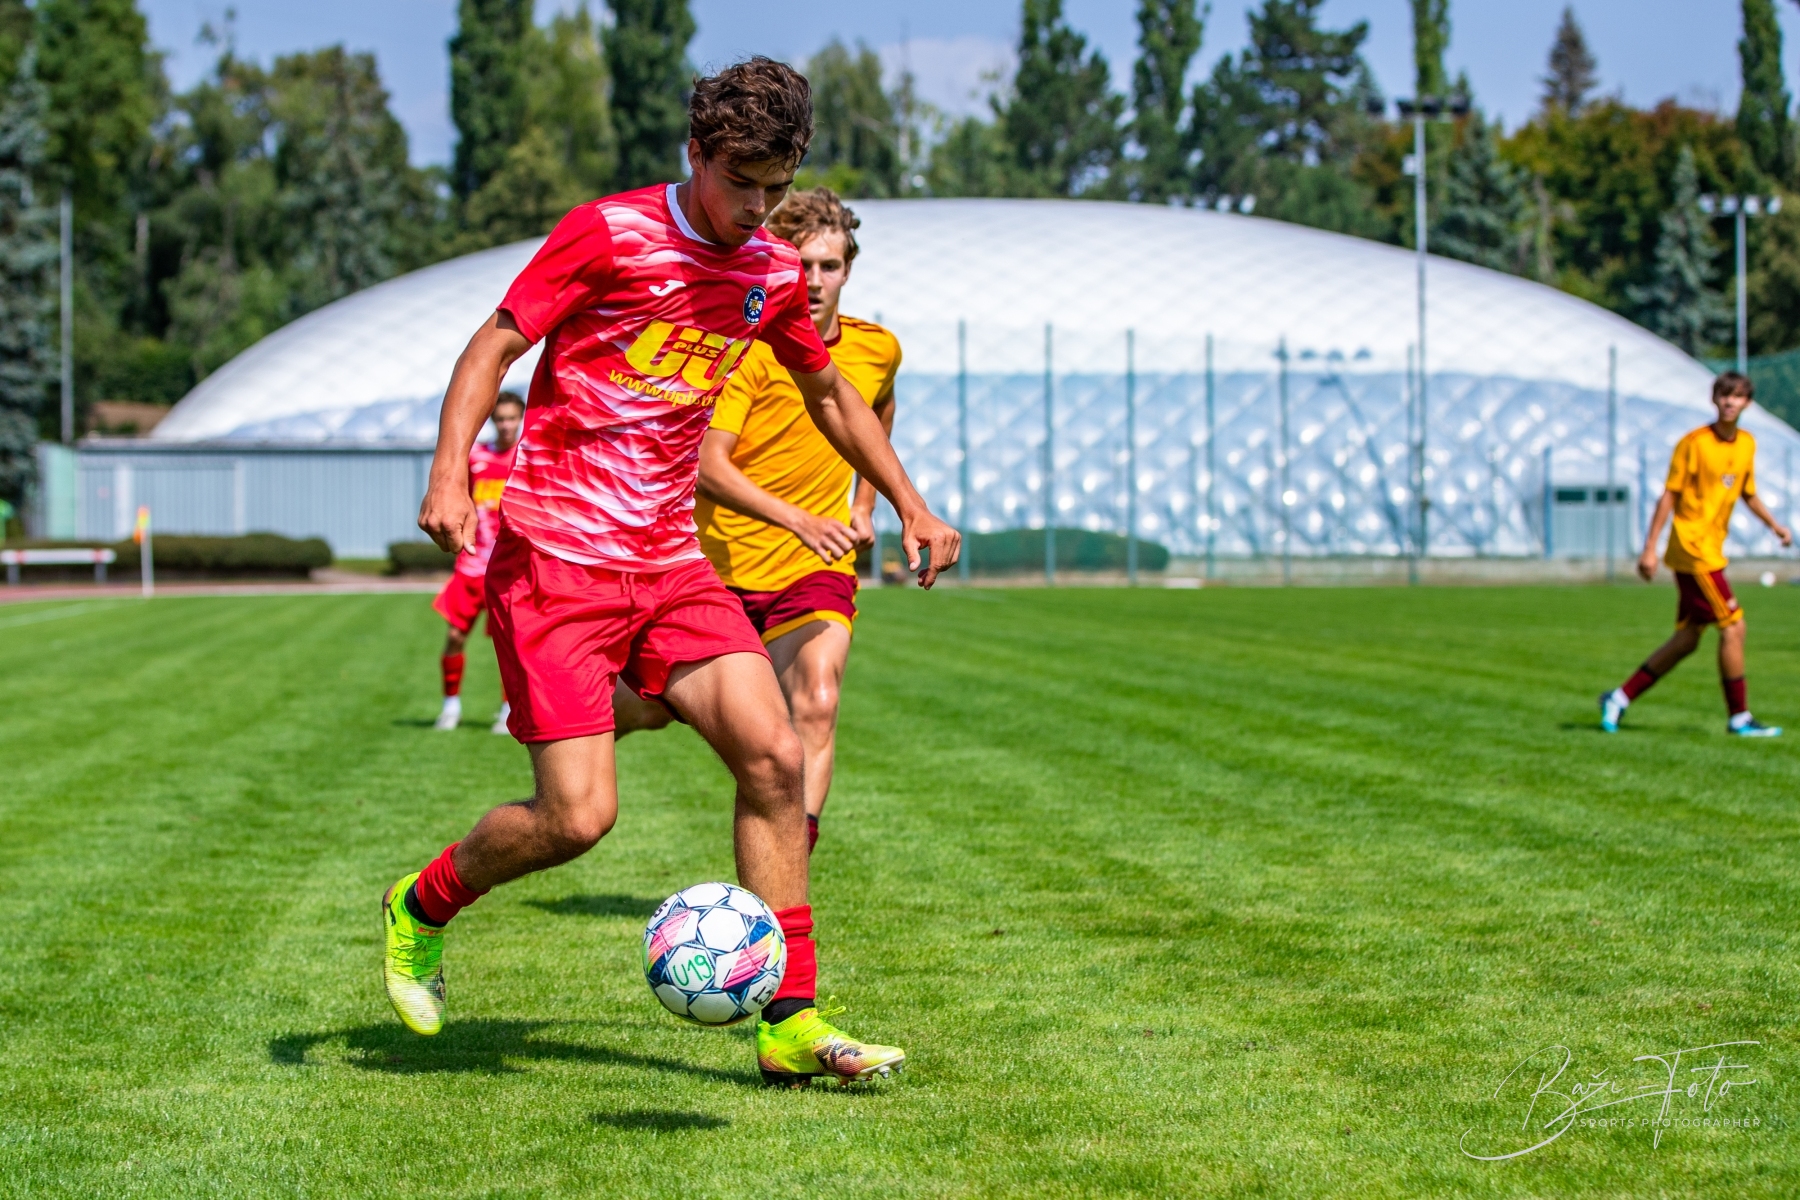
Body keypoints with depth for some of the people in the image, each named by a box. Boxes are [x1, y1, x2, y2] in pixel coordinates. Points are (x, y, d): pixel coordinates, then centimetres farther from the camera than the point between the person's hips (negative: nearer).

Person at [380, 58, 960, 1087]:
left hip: (669, 559, 6)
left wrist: (911, 506, 24)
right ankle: (421, 907, 18)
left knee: (775, 756, -9)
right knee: (579, 816, -12)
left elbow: (829, 393, 27)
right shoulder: (609, 233, -8)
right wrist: (449, 476, -22)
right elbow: (493, 348, -7)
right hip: (555, 554, -6)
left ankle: (792, 1023, 0)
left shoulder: (774, 275, 10)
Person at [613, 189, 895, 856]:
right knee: (650, 710, 13)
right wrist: (798, 520, -37)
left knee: (816, 705, -24)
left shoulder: (878, 349, 2)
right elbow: (708, 464, -25)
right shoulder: (747, 346, -15)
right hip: (720, 565, -2)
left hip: (816, 573, 2)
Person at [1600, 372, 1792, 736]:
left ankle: (1620, 698, 14)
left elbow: (1748, 494, 24)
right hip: (1692, 545, -8)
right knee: (1733, 627, -8)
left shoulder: (1747, 445, 10)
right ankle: (1739, 717, 0)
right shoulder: (1694, 443, -10)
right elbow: (1669, 495, -10)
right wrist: (1650, 547, -13)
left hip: (1710, 550, 8)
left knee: (1687, 640, 8)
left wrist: (1774, 525, 12)